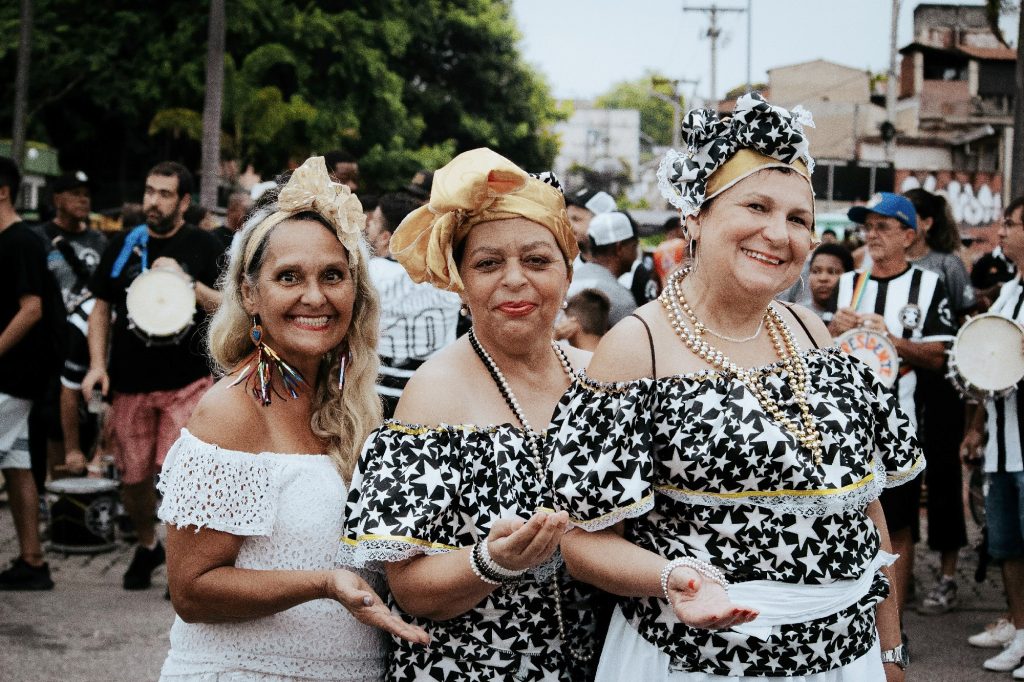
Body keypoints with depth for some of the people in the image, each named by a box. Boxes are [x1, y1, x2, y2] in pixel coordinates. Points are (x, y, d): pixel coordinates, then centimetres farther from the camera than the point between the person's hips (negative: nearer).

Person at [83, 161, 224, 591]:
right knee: (134, 477, 10)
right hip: (130, 382, 3)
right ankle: (147, 545, 35)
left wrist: (186, 281, -16)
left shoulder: (204, 247, 2)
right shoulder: (123, 246, 9)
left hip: (188, 382, -3)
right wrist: (97, 364, 3)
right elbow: (101, 308, 14)